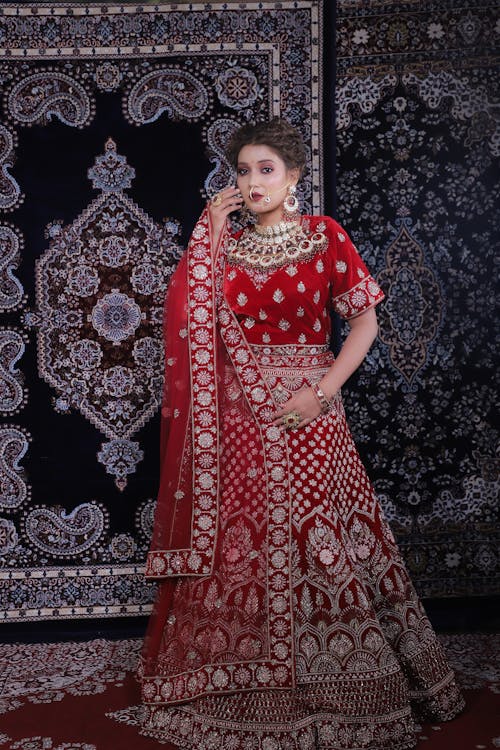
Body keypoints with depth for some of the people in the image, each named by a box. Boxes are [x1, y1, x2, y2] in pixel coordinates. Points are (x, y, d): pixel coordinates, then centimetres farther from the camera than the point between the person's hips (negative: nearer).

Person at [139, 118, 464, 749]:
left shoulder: (324, 235, 1)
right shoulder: (224, 243, 8)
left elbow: (365, 320, -2)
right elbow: (189, 316, -7)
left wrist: (322, 390, -12)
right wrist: (212, 233, -6)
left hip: (306, 414, -2)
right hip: (238, 419, 3)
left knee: (317, 545, 2)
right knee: (242, 547, 6)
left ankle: (335, 686, 21)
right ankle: (250, 692, 22)